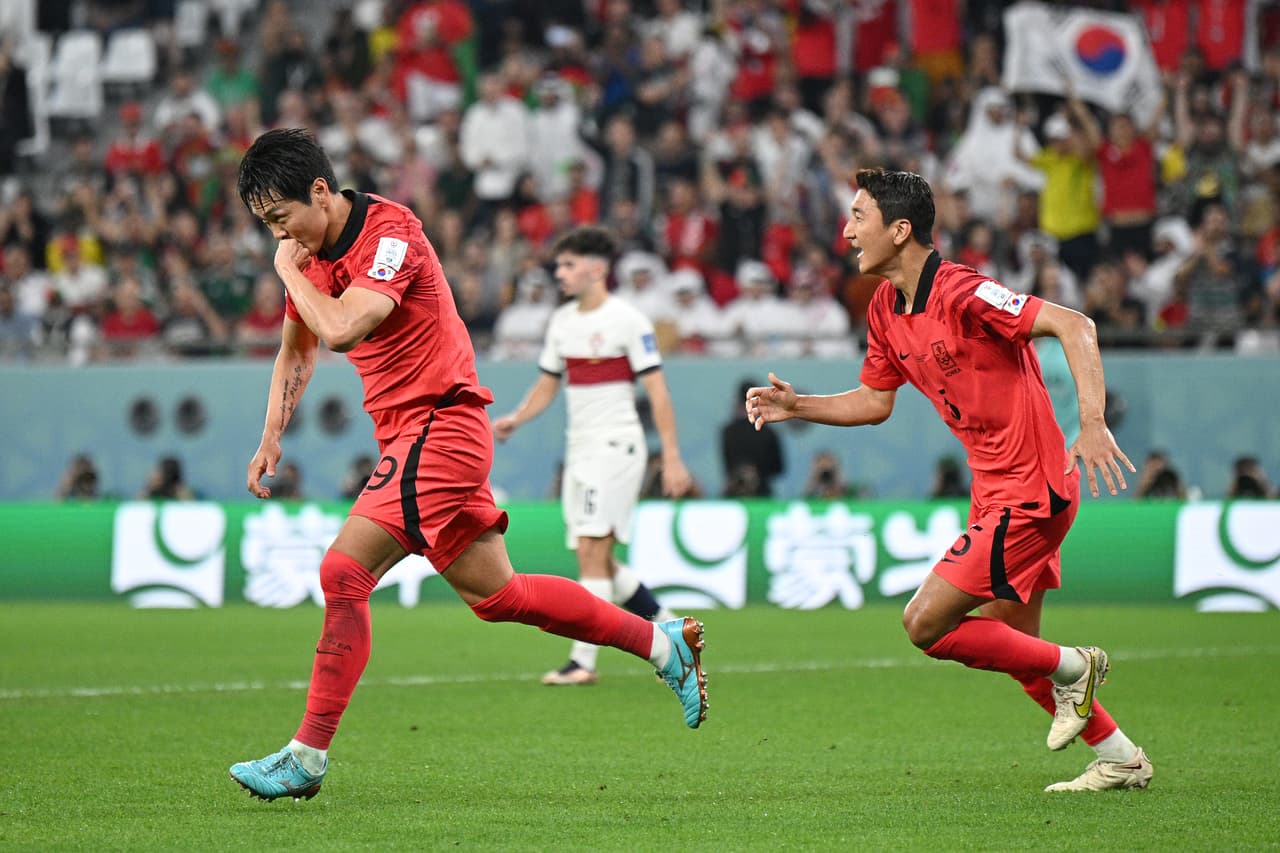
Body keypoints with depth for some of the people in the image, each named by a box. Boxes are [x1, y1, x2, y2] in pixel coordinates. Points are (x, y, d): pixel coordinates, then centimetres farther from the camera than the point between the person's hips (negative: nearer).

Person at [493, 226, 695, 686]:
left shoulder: (627, 320, -9)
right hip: (579, 448, 8)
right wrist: (515, 419, 2)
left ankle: (583, 661, -13)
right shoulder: (561, 320, 12)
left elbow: (657, 390, -10)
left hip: (617, 445, -8)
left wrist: (672, 457, -14)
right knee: (597, 561, 7)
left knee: (591, 551, -14)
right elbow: (547, 384, 21)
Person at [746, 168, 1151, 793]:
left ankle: (1070, 669, 5)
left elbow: (1074, 325, -26)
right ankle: (1121, 758, 25)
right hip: (995, 490, 10)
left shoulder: (961, 293, -21)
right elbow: (875, 401, 19)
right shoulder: (886, 309, 7)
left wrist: (1092, 424, -34)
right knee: (1007, 642, 14)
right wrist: (797, 406, 6)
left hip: (1028, 493, -10)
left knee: (925, 624, -11)